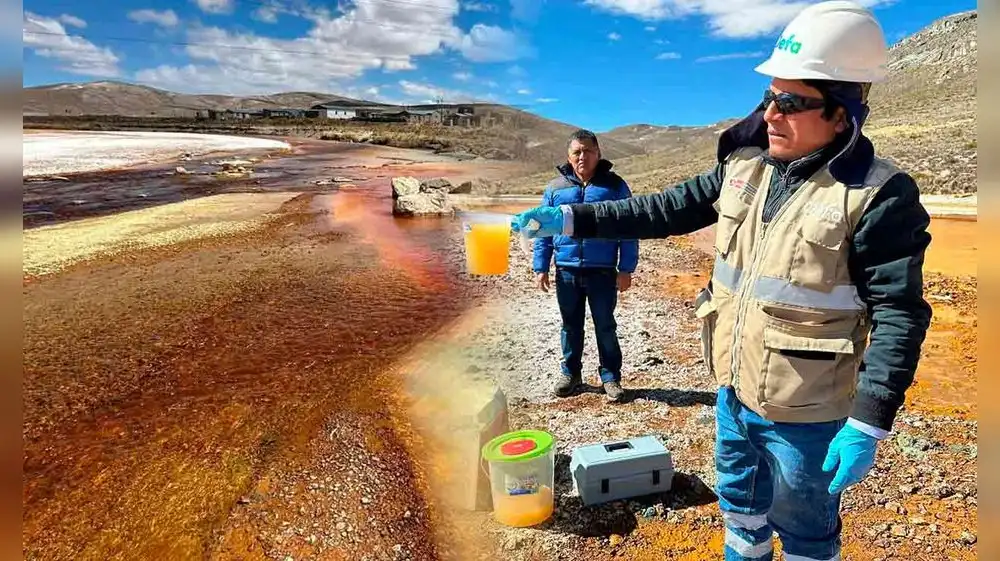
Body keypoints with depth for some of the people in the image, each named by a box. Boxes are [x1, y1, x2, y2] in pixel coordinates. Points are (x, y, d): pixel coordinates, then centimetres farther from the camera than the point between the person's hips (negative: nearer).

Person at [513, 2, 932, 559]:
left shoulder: (877, 196, -18)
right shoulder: (745, 165, -1)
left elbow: (899, 314, -17)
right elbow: (669, 210, 3)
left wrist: (868, 423, -21)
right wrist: (571, 219, -2)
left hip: (803, 411, -6)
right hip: (734, 389, 6)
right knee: (739, 502, 28)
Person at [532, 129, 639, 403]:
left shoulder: (615, 185, 0)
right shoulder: (555, 188, 5)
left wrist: (626, 269, -6)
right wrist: (540, 267, 2)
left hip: (602, 271, -2)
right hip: (566, 271, 2)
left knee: (605, 326, 8)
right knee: (571, 326, 14)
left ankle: (610, 377, 21)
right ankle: (571, 372, 29)